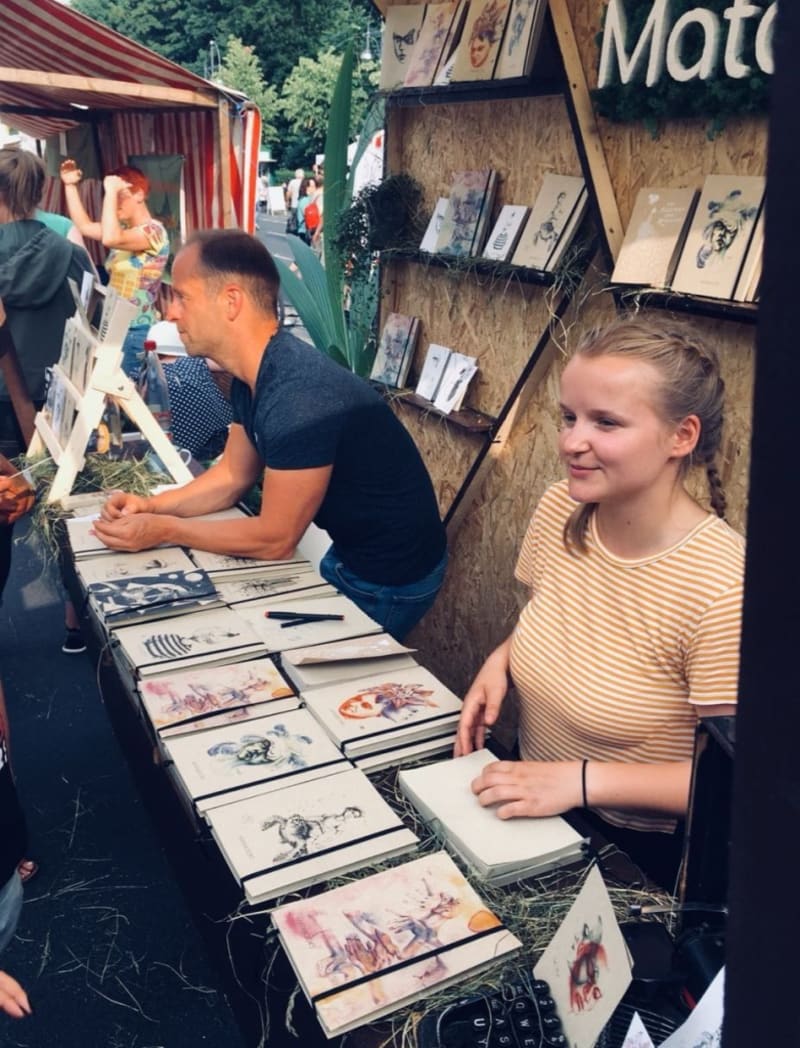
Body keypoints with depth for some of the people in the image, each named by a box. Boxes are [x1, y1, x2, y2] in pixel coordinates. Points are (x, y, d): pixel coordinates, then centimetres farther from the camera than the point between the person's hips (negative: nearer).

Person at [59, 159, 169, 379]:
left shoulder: (154, 230, -15)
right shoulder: (124, 228, 13)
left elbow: (110, 239, -29)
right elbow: (85, 226, 20)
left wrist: (111, 191, -22)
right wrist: (70, 185, 15)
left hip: (136, 329, -9)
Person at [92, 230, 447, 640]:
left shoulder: (299, 398, -32)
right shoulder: (253, 375, -1)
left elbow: (275, 539, -25)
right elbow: (232, 476, 10)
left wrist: (162, 530, -17)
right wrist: (150, 506, -4)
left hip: (390, 581, -8)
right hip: (352, 556, 8)